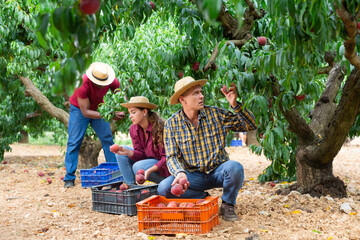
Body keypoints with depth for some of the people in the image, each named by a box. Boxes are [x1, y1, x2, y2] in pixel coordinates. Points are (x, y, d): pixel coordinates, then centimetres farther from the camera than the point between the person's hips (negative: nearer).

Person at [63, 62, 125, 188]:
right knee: (74, 142, -8)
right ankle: (69, 178, -3)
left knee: (108, 140, 0)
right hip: (79, 109, -4)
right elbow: (85, 112, -33)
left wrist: (122, 110, -28)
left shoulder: (112, 81, -24)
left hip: (98, 108, 4)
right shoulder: (83, 84, -37)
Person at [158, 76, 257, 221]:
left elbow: (251, 125, -3)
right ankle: (205, 199, -3)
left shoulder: (216, 114, -3)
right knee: (164, 188, -26)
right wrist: (180, 173, -29)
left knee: (234, 167, -33)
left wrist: (235, 105, -19)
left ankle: (228, 205, -4)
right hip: (193, 175, 0)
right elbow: (172, 157, -7)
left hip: (218, 171, 0)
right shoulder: (171, 124, -4)